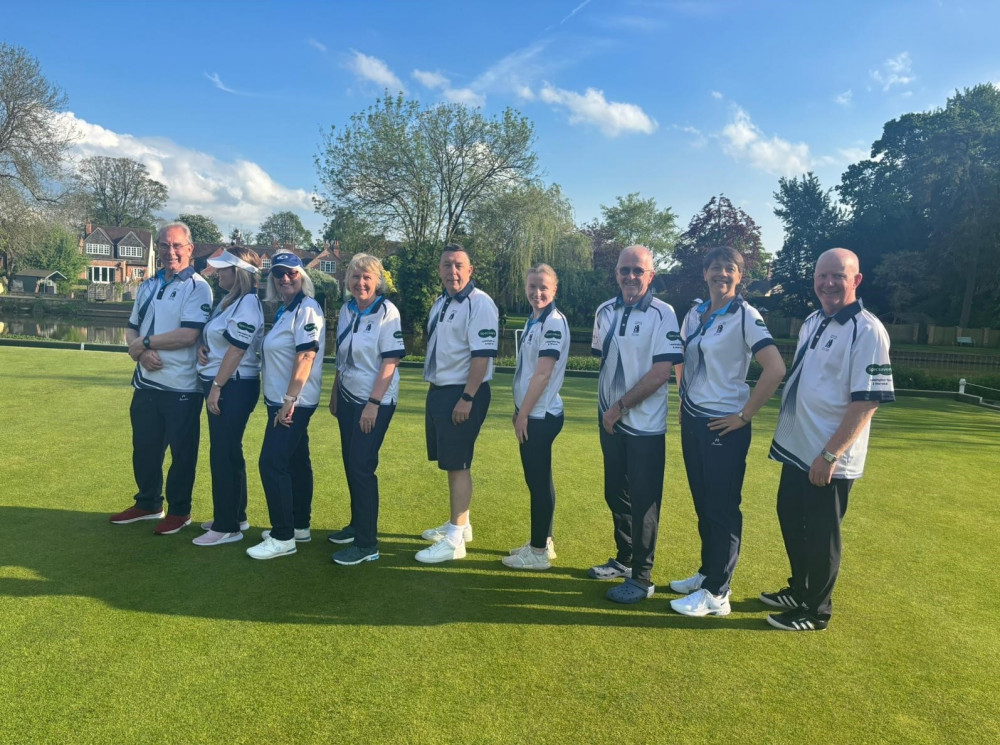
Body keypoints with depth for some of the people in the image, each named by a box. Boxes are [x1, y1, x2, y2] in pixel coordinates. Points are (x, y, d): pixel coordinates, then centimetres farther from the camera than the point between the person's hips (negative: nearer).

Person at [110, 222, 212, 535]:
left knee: (182, 452, 5)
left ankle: (179, 510, 21)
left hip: (182, 388, -7)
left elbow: (188, 335, -22)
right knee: (144, 447, 18)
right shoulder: (148, 286, 13)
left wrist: (145, 341, -12)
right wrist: (142, 352, -9)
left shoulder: (198, 287, -10)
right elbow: (131, 330, 13)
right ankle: (148, 504, 36)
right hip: (146, 383, 7)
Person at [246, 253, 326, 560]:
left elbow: (306, 356, -22)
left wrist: (289, 401, -24)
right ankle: (300, 526, 26)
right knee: (295, 462, 15)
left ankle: (283, 537, -2)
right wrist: (283, 401, 15)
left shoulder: (307, 309, -14)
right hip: (281, 400, 10)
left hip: (294, 402, -10)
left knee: (272, 463, -10)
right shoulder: (285, 310, 14)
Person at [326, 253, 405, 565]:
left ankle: (367, 543, 2)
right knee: (350, 464, 13)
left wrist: (373, 403, -19)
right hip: (348, 398, 7)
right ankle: (357, 525, 30)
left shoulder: (387, 312, -13)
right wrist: (334, 394, 15)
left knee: (362, 466, -7)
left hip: (375, 402, -7)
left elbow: (390, 361, -17)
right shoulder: (347, 310, 6)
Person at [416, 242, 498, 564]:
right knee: (450, 463, 16)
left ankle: (455, 539, 3)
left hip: (463, 393, -9)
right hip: (438, 390, 9)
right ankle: (458, 524, 30)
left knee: (458, 465, -5)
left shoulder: (480, 303, -15)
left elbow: (482, 354, -21)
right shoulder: (441, 302, 14)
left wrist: (467, 398, -24)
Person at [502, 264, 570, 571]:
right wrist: (518, 408, 16)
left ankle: (539, 552, 8)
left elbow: (543, 374, -19)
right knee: (536, 479, 15)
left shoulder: (554, 322, -15)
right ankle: (542, 542, 26)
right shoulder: (533, 320, 13)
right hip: (531, 412, 9)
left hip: (541, 414, -9)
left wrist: (524, 414, -17)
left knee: (539, 480, -2)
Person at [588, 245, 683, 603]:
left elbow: (661, 373, -17)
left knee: (643, 500, 1)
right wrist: (606, 406, 6)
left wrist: (621, 406, -14)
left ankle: (641, 578, 14)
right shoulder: (605, 311, 6)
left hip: (645, 425, -6)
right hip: (611, 421, 6)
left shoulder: (662, 314, -12)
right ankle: (623, 559, 34)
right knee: (615, 493, 16)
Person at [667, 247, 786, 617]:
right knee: (702, 503, 15)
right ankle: (707, 572, 30)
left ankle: (716, 594, 9)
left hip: (724, 426, -7)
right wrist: (684, 398, 14)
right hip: (692, 420, 7)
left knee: (722, 508, 1)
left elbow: (775, 369, -20)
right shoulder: (694, 315, 9)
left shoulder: (745, 316, -11)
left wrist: (744, 415, -16)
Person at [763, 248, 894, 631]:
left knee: (821, 535, 6)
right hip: (796, 448, 9)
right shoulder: (812, 321, 9)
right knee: (790, 520, 20)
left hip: (829, 458, -8)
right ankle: (798, 590, 41)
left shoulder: (867, 330, -17)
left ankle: (816, 612, 24)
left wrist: (830, 455, -23)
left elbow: (867, 401, -21)